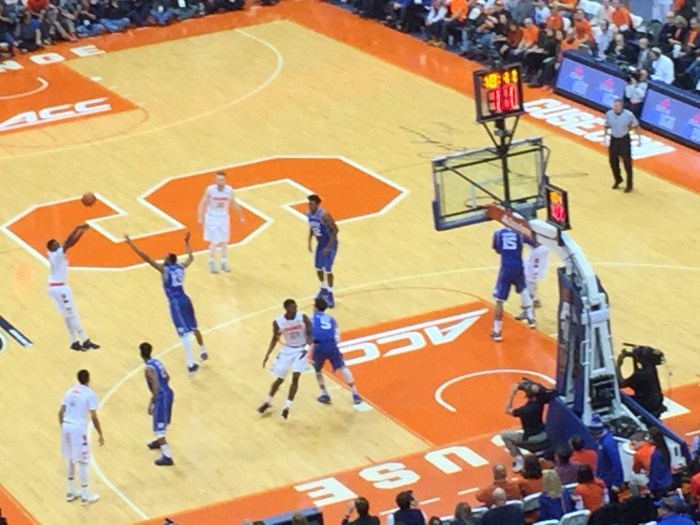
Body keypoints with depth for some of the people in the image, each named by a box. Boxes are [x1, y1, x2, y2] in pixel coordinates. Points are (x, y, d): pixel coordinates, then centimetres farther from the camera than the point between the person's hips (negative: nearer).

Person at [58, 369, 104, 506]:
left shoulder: (70, 391, 13)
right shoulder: (90, 393, -4)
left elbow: (61, 412, 11)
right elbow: (93, 417, -9)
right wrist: (100, 435, -2)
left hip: (66, 426, 6)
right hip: (78, 428, -6)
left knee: (71, 460, 20)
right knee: (82, 461, 2)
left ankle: (71, 492, 28)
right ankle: (85, 496, 6)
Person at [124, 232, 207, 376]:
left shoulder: (165, 269, -11)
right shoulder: (181, 267, 6)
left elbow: (146, 258, -16)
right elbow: (191, 257, 30)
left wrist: (130, 243, -14)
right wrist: (186, 242, 43)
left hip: (176, 303, -7)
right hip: (185, 299, 7)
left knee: (184, 333, -11)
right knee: (194, 327, 26)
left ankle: (191, 364, -15)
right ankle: (203, 352, 43)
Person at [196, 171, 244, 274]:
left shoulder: (229, 190, -12)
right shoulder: (210, 190, -21)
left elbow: (234, 204, 4)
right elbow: (202, 203, -16)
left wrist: (240, 217, 10)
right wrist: (200, 217, -26)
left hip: (224, 217, 3)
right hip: (212, 217, -3)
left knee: (224, 241, 10)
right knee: (214, 242, -5)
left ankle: (224, 263, 24)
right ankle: (212, 263, 14)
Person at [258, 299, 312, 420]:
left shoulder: (303, 317, -18)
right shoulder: (278, 322, -13)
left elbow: (309, 334, -11)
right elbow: (275, 339, 3)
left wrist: (308, 347, -30)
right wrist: (268, 354, -3)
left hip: (301, 350, -2)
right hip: (288, 350, 2)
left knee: (295, 378, -15)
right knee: (279, 379, 9)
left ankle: (287, 407, -5)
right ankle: (267, 402, 33)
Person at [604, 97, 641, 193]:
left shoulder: (628, 115, -19)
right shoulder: (609, 114, -11)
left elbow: (636, 126, -6)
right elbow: (607, 127, 6)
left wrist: (639, 139, -6)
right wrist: (605, 138, 2)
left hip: (624, 140, -3)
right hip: (613, 139, 3)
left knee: (627, 163, 3)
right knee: (613, 162, 11)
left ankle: (629, 184, 18)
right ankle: (618, 180, 37)